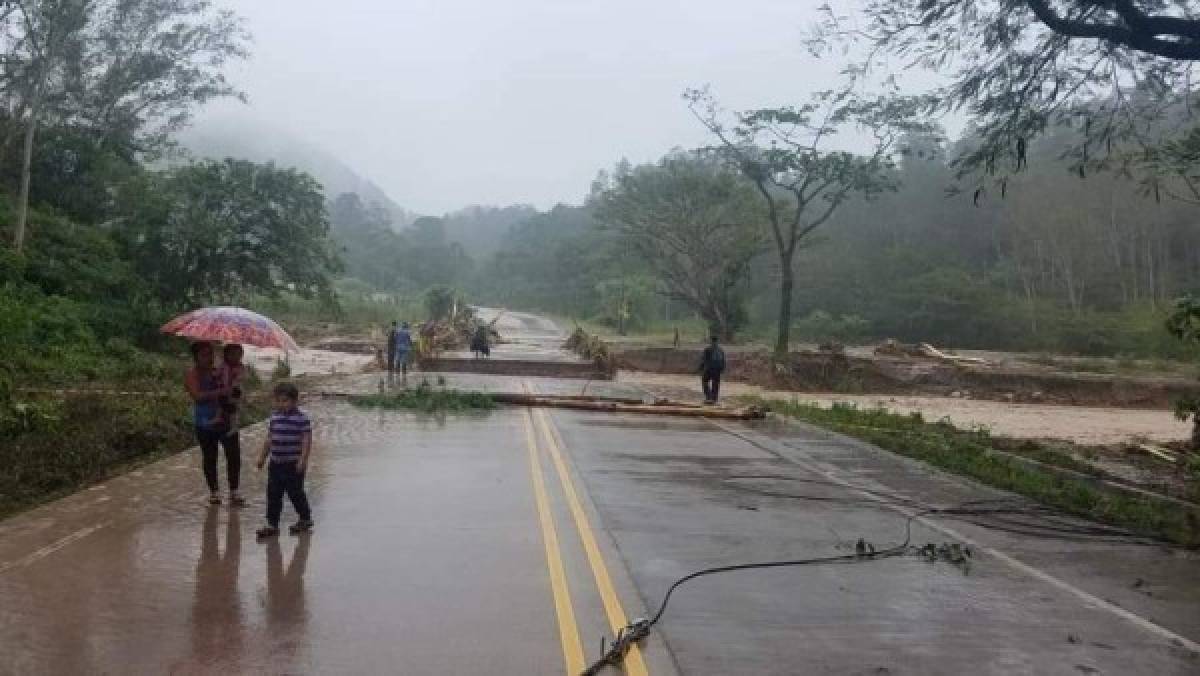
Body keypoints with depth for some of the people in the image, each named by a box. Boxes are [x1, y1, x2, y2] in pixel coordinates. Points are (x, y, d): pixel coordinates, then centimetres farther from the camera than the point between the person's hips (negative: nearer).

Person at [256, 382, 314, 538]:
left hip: (293, 464, -6)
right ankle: (272, 524, 10)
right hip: (276, 463, 6)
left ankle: (305, 519, 23)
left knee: (295, 492, 4)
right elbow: (269, 439, 18)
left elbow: (307, 440, -13)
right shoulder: (275, 417, 9)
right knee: (273, 494, 4)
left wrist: (303, 460, -18)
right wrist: (262, 456, 19)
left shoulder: (301, 418, -11)